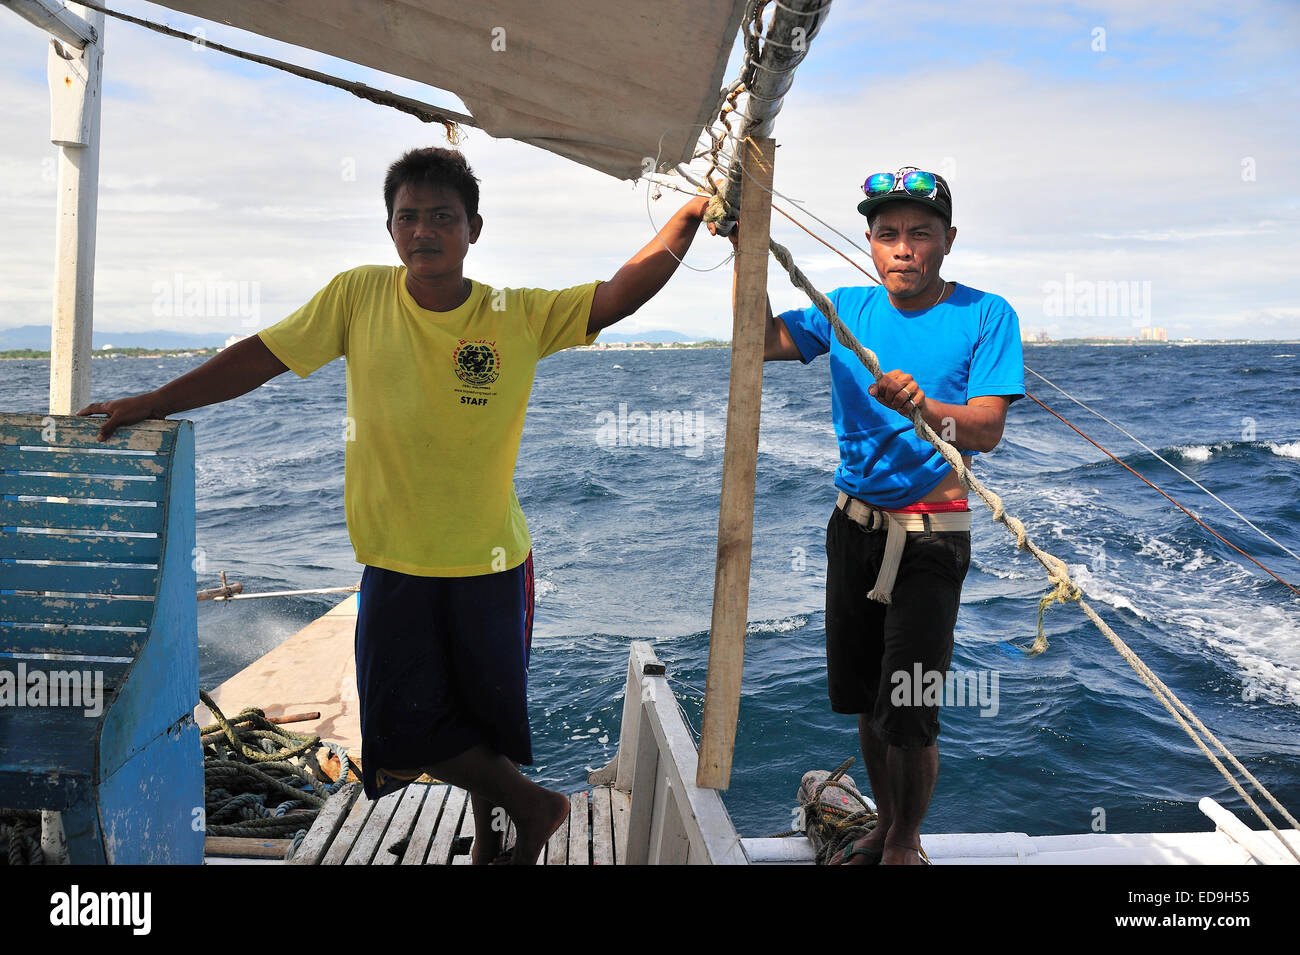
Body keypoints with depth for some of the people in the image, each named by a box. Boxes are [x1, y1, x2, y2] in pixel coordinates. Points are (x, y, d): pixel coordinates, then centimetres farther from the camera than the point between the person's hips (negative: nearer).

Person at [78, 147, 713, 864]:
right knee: (401, 724, 4)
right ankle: (533, 804, 29)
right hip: (395, 562, 2)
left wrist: (694, 210, -17)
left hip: (491, 562, -1)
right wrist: (151, 403, 1)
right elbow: (262, 355, 0)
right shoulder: (359, 296, -4)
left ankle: (490, 830, 40)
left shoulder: (521, 317, -7)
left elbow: (621, 295, -13)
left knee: (485, 712, 11)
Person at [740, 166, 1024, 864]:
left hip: (931, 537, -4)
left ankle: (906, 841, 25)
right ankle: (883, 826, 39)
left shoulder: (984, 316, -7)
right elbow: (758, 341, -5)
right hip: (854, 525, 5)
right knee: (864, 699, 16)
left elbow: (986, 430, -16)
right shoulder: (846, 308, 5)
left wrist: (923, 407, -36)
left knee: (909, 715, -3)